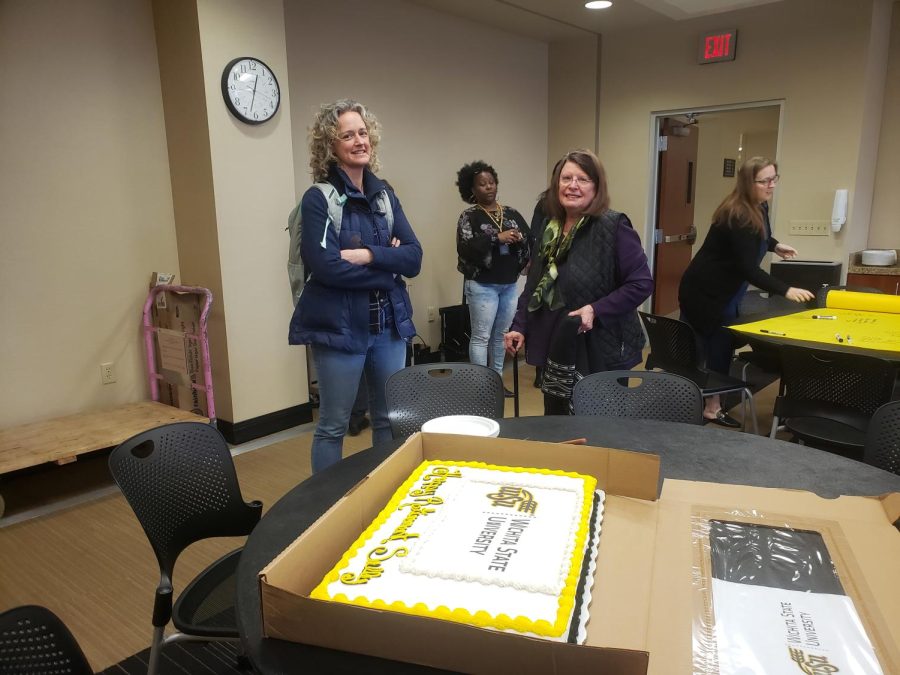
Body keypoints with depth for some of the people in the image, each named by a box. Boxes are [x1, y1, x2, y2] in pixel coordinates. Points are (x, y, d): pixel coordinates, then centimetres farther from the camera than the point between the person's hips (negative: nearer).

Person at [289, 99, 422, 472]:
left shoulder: (384, 194, 9)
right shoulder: (318, 199, -8)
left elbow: (414, 257, -1)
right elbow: (326, 267, -20)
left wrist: (367, 255, -16)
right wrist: (388, 264, -10)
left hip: (389, 324, 6)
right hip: (340, 328, -5)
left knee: (390, 419, 16)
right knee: (333, 426, 7)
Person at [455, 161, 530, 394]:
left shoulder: (512, 213, 10)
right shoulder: (469, 216, -3)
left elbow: (530, 240, 1)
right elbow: (465, 248, -18)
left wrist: (519, 239, -20)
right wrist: (497, 238, -22)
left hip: (510, 284, 5)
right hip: (482, 285, -5)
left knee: (501, 335, 13)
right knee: (481, 336, 0)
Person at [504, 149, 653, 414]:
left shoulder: (613, 226, -12)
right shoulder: (548, 228, 8)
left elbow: (641, 283, -16)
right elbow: (533, 285, 14)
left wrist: (596, 310, -24)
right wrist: (519, 326, 6)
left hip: (600, 351, -6)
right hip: (554, 347, 6)